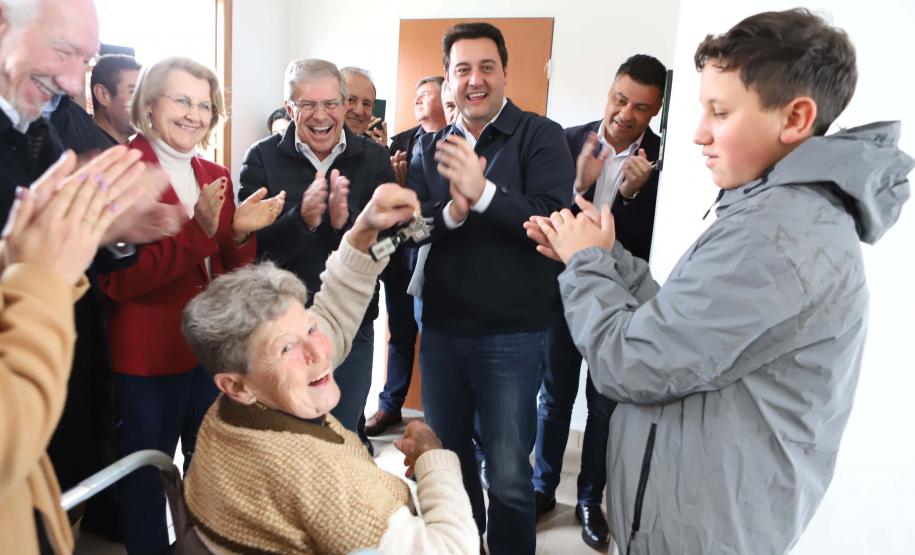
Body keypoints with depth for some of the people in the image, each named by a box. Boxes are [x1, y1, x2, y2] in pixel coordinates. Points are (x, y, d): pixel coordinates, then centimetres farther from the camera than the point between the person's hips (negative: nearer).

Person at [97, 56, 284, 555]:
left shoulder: (216, 176, 8)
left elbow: (231, 274, 7)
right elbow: (118, 280, -19)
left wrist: (241, 234, -13)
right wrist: (198, 230, -29)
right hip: (149, 358, -6)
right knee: (148, 480, 10)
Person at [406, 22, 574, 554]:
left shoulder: (541, 136, -6)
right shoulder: (431, 147, 7)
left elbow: (554, 220, -19)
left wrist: (482, 192, -30)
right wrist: (451, 212, -22)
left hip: (513, 335, -4)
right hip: (441, 329, 5)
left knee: (508, 475, 5)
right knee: (446, 458, 20)